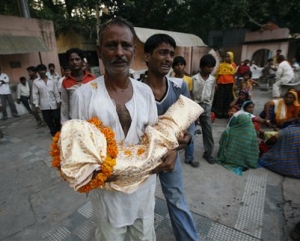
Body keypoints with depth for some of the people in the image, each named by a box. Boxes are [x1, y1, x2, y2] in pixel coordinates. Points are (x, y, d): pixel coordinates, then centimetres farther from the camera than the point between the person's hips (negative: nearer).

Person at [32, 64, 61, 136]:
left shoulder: (51, 80, 5)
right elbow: (35, 94, 0)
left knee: (57, 118, 2)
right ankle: (54, 132, 20)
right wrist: (36, 104, -4)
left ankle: (59, 131, 24)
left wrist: (58, 101, 3)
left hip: (54, 103, 1)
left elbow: (56, 91, 6)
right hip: (44, 105, 0)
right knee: (48, 120, 5)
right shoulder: (35, 82, 1)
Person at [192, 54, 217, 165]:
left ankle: (208, 153, 19)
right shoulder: (194, 78, -9)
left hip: (206, 106, 4)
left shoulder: (213, 79, 4)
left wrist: (209, 106, 7)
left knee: (208, 130, 6)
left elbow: (212, 94, 10)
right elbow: (190, 94, -7)